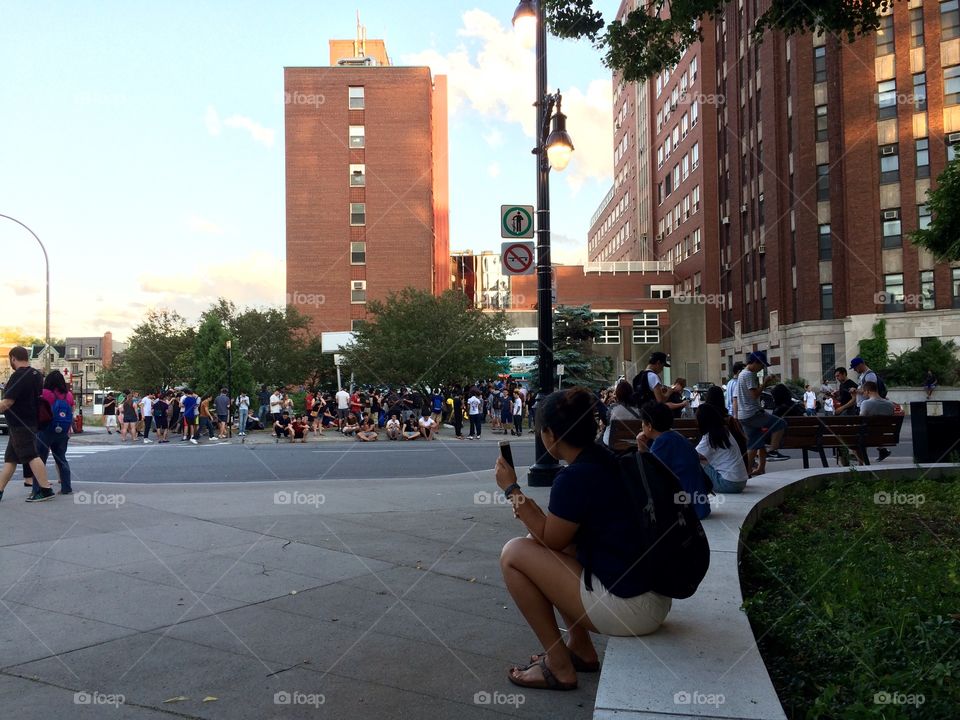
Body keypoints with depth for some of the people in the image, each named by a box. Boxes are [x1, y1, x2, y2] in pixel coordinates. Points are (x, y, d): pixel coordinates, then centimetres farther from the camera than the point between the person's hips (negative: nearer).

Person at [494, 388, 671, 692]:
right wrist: (530, 509, 6)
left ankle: (559, 667, 5)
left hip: (629, 609, -9)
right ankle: (580, 648, 21)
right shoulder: (606, 459, 7)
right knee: (536, 543, 19)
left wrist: (512, 490, 0)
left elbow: (551, 540, -6)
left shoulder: (574, 477, -21)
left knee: (513, 554, -4)